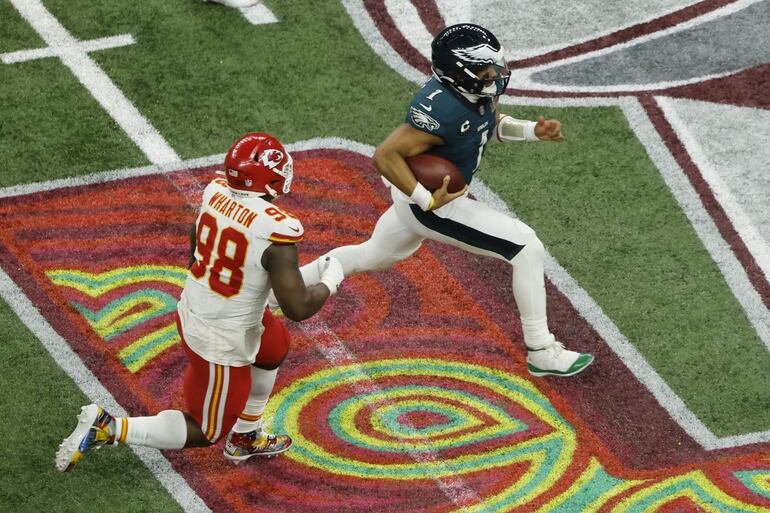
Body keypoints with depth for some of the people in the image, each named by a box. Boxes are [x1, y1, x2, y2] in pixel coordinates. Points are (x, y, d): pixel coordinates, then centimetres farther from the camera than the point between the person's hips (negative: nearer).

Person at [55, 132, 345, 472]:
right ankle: (107, 428, 4)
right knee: (205, 431, 15)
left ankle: (246, 438, 47)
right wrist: (330, 281, -6)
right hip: (223, 342, -8)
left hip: (191, 312, 8)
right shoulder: (276, 230, -29)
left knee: (275, 346, 33)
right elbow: (298, 309, -25)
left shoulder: (216, 192, -8)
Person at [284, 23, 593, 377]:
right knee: (528, 249, -9)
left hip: (429, 192, 10)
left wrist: (533, 131, -3)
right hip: (432, 204, -10)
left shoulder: (482, 88, -8)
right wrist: (428, 201, -33)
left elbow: (492, 124, 14)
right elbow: (385, 155, -34)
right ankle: (541, 353, 2)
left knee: (372, 256, 31)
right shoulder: (441, 110, -35)